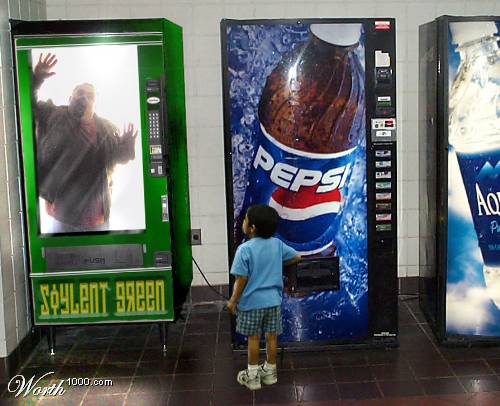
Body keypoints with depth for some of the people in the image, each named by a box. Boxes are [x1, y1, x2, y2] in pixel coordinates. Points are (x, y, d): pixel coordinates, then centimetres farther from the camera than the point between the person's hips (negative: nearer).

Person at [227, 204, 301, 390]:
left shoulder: (244, 249, -18)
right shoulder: (277, 244, -3)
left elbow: (241, 279, -16)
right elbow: (296, 257, 9)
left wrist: (233, 300, -5)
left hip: (252, 301, -4)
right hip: (273, 300, 4)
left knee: (253, 338, 8)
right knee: (271, 336, 13)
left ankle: (252, 376, 18)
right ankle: (270, 372, 27)